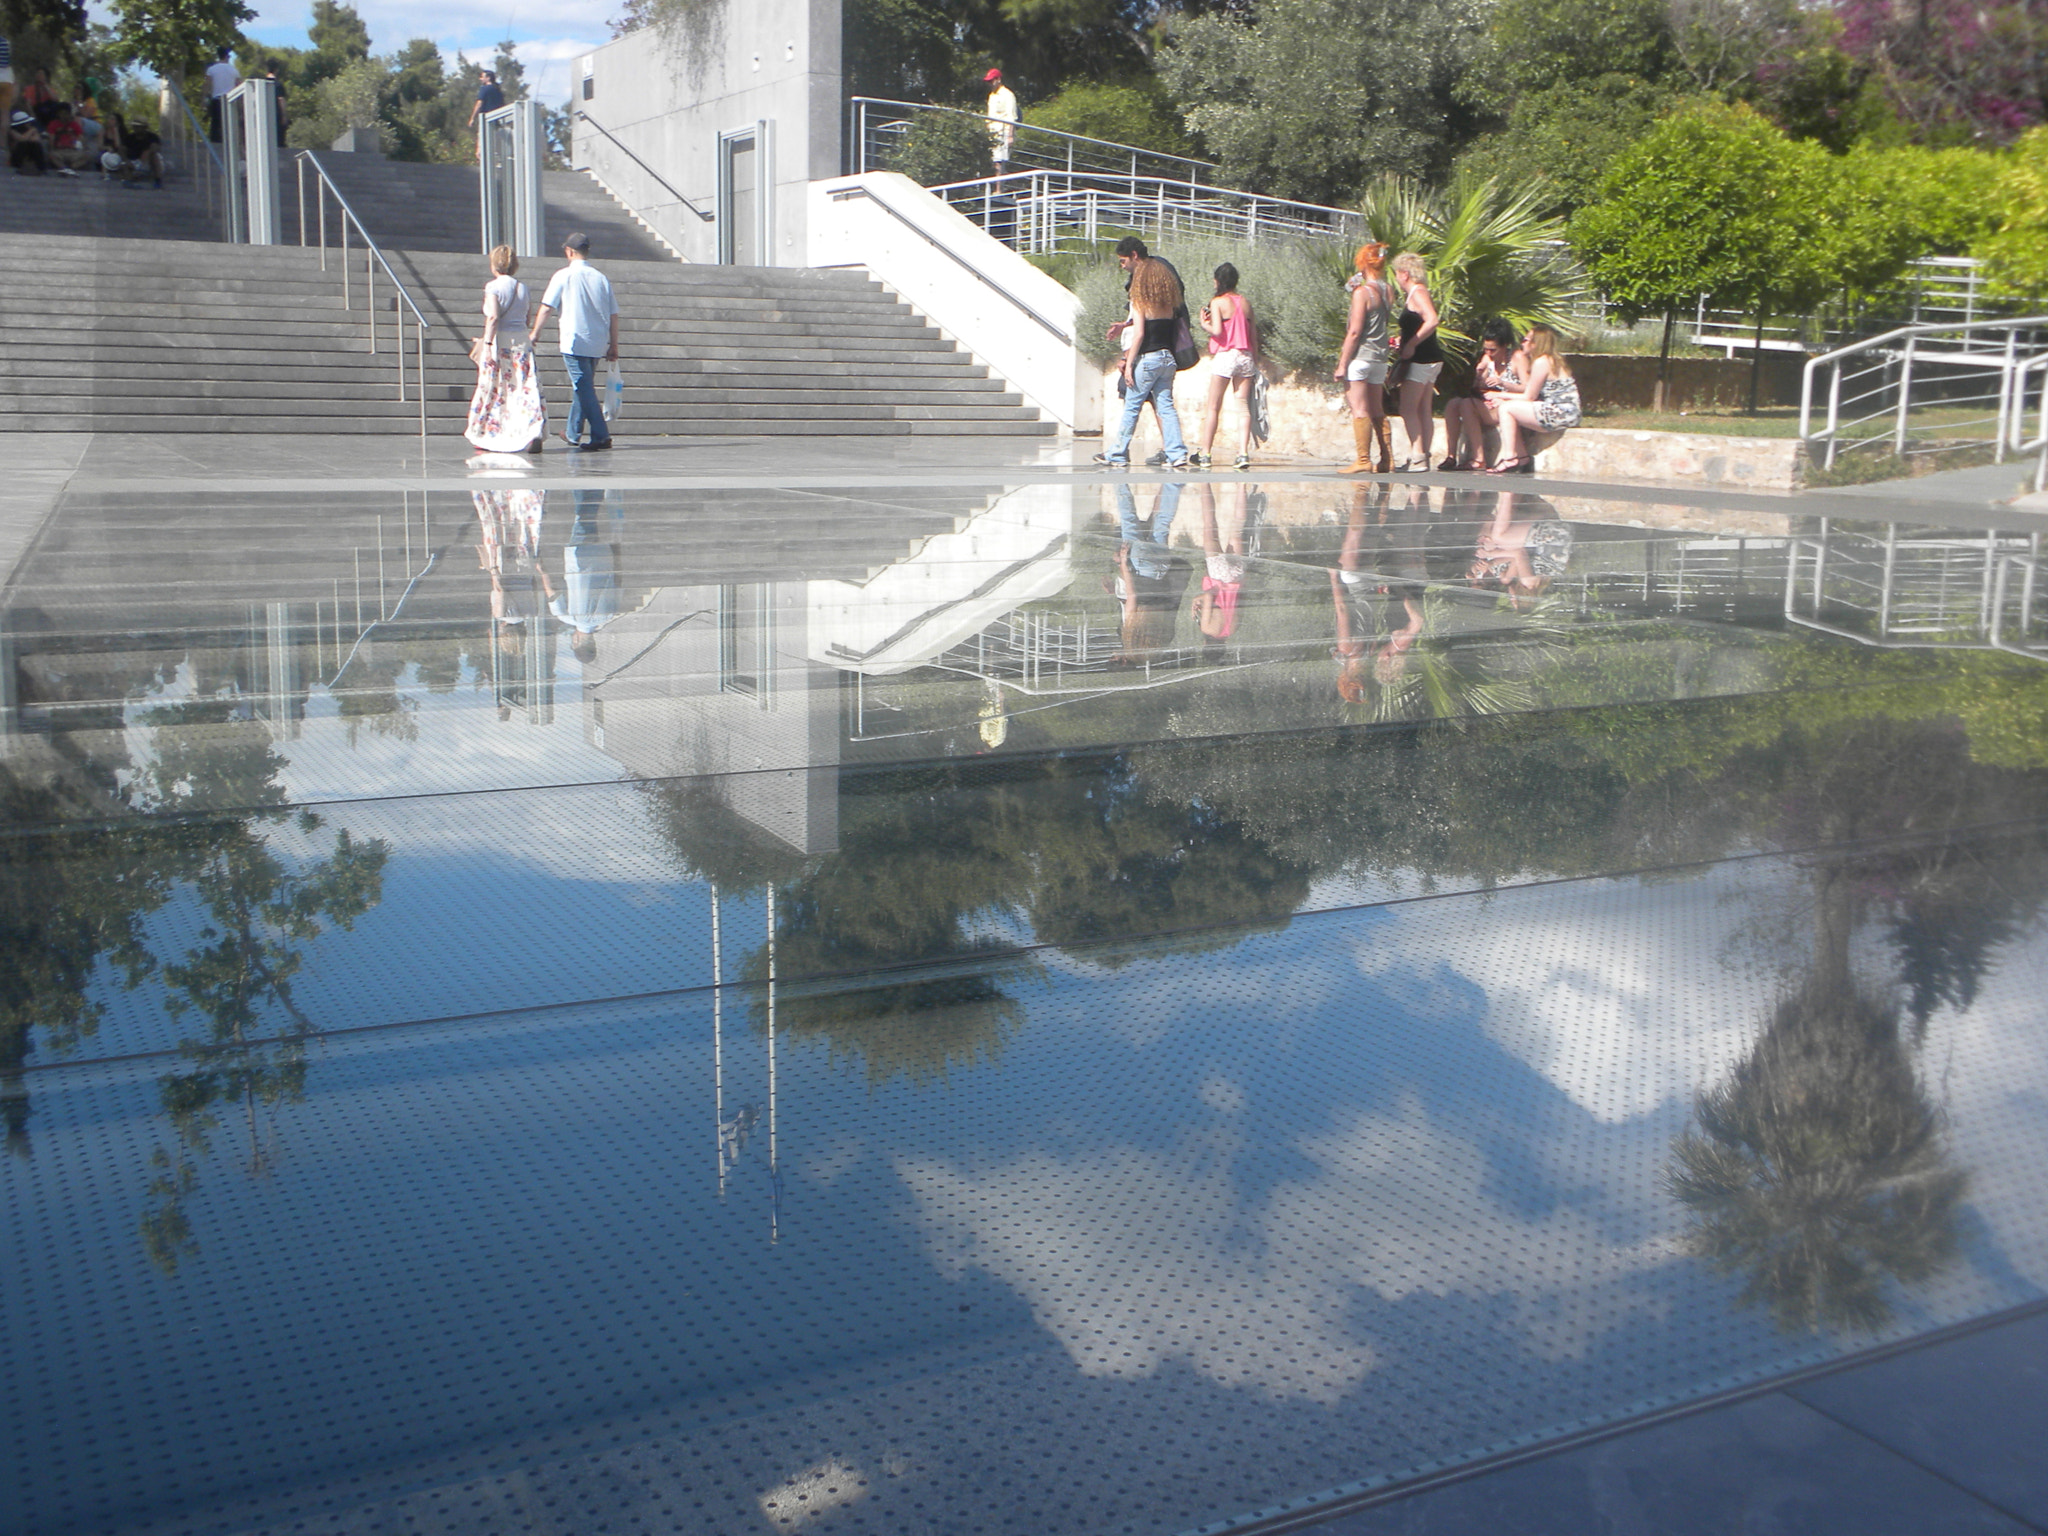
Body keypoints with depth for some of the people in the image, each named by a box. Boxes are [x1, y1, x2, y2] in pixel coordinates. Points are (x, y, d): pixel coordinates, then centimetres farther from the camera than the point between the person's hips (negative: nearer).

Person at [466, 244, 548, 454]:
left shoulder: (493, 287, -6)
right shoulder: (522, 288, 10)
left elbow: (493, 317, -17)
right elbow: (526, 318, 12)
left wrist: (487, 344, -18)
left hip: (499, 341, -4)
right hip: (522, 340, 4)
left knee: (492, 390, 8)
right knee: (526, 390, -2)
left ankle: (487, 437, 19)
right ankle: (535, 433, -18)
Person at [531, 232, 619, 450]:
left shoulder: (564, 276, -4)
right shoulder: (601, 278, 6)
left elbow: (546, 309, -8)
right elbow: (613, 315, 6)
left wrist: (534, 335, 0)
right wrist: (614, 346, 12)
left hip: (574, 342, -5)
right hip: (597, 344, 5)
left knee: (584, 389, -4)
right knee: (583, 387, 17)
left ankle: (602, 436, -12)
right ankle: (572, 434, 26)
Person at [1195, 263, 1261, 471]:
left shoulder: (1217, 302, -4)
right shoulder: (1245, 302, 11)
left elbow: (1217, 331, -16)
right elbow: (1254, 335, 11)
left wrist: (1203, 323, 3)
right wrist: (1256, 361, 16)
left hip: (1225, 356, -4)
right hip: (1246, 357, 4)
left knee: (1213, 407, 1)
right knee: (1243, 404, 2)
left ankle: (1204, 454, 2)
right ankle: (1244, 453, -8)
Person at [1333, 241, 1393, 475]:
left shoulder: (1362, 292, -13)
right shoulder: (1388, 291, 8)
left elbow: (1355, 331, -16)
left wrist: (1342, 363, -12)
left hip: (1360, 356, -7)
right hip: (1380, 357, 7)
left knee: (1359, 410, -5)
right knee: (1377, 411, 13)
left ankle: (1362, 460, -7)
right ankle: (1387, 458, 12)